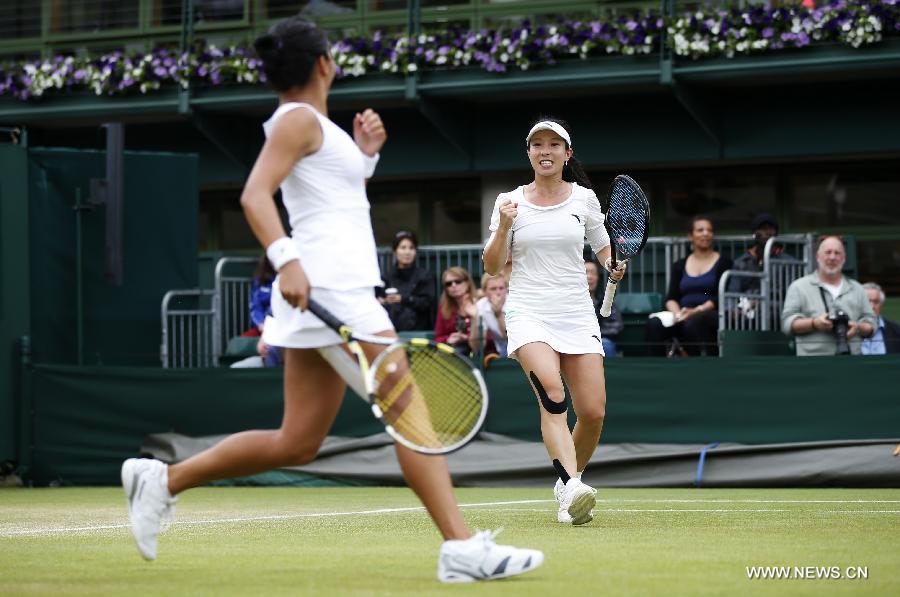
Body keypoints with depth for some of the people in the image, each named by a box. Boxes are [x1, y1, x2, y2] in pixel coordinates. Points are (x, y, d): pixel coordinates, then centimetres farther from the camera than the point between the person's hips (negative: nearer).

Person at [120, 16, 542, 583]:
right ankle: (462, 548, -13)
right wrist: (286, 259, -32)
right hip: (327, 286, -10)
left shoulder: (314, 123, 22)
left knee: (297, 444, 9)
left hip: (343, 290, 10)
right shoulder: (299, 119, -6)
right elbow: (255, 193, -19)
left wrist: (364, 154, 17)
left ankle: (164, 479, 13)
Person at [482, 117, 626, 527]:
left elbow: (603, 248, 21)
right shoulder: (510, 201, 5)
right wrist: (504, 228, -13)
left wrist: (614, 265, -1)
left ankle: (568, 485, 19)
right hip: (528, 313, -2)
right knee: (552, 394, -27)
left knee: (593, 412, -7)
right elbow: (492, 267, 3)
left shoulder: (584, 198, 8)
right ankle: (571, 486, -40)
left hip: (577, 315, 2)